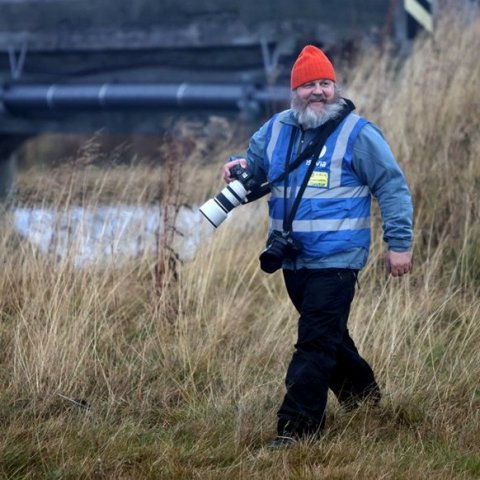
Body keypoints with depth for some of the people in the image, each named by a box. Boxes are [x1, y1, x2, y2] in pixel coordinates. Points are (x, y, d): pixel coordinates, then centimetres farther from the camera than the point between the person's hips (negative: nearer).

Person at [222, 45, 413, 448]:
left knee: (316, 343, -12)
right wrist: (240, 166, -2)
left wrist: (399, 243, -9)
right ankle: (361, 394, 40)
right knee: (328, 336, 20)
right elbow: (255, 164, 23)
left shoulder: (357, 133, -7)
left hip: (336, 261, -7)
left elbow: (392, 188, -5)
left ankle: (296, 427, -12)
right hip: (293, 260, 7)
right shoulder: (277, 129, 9)